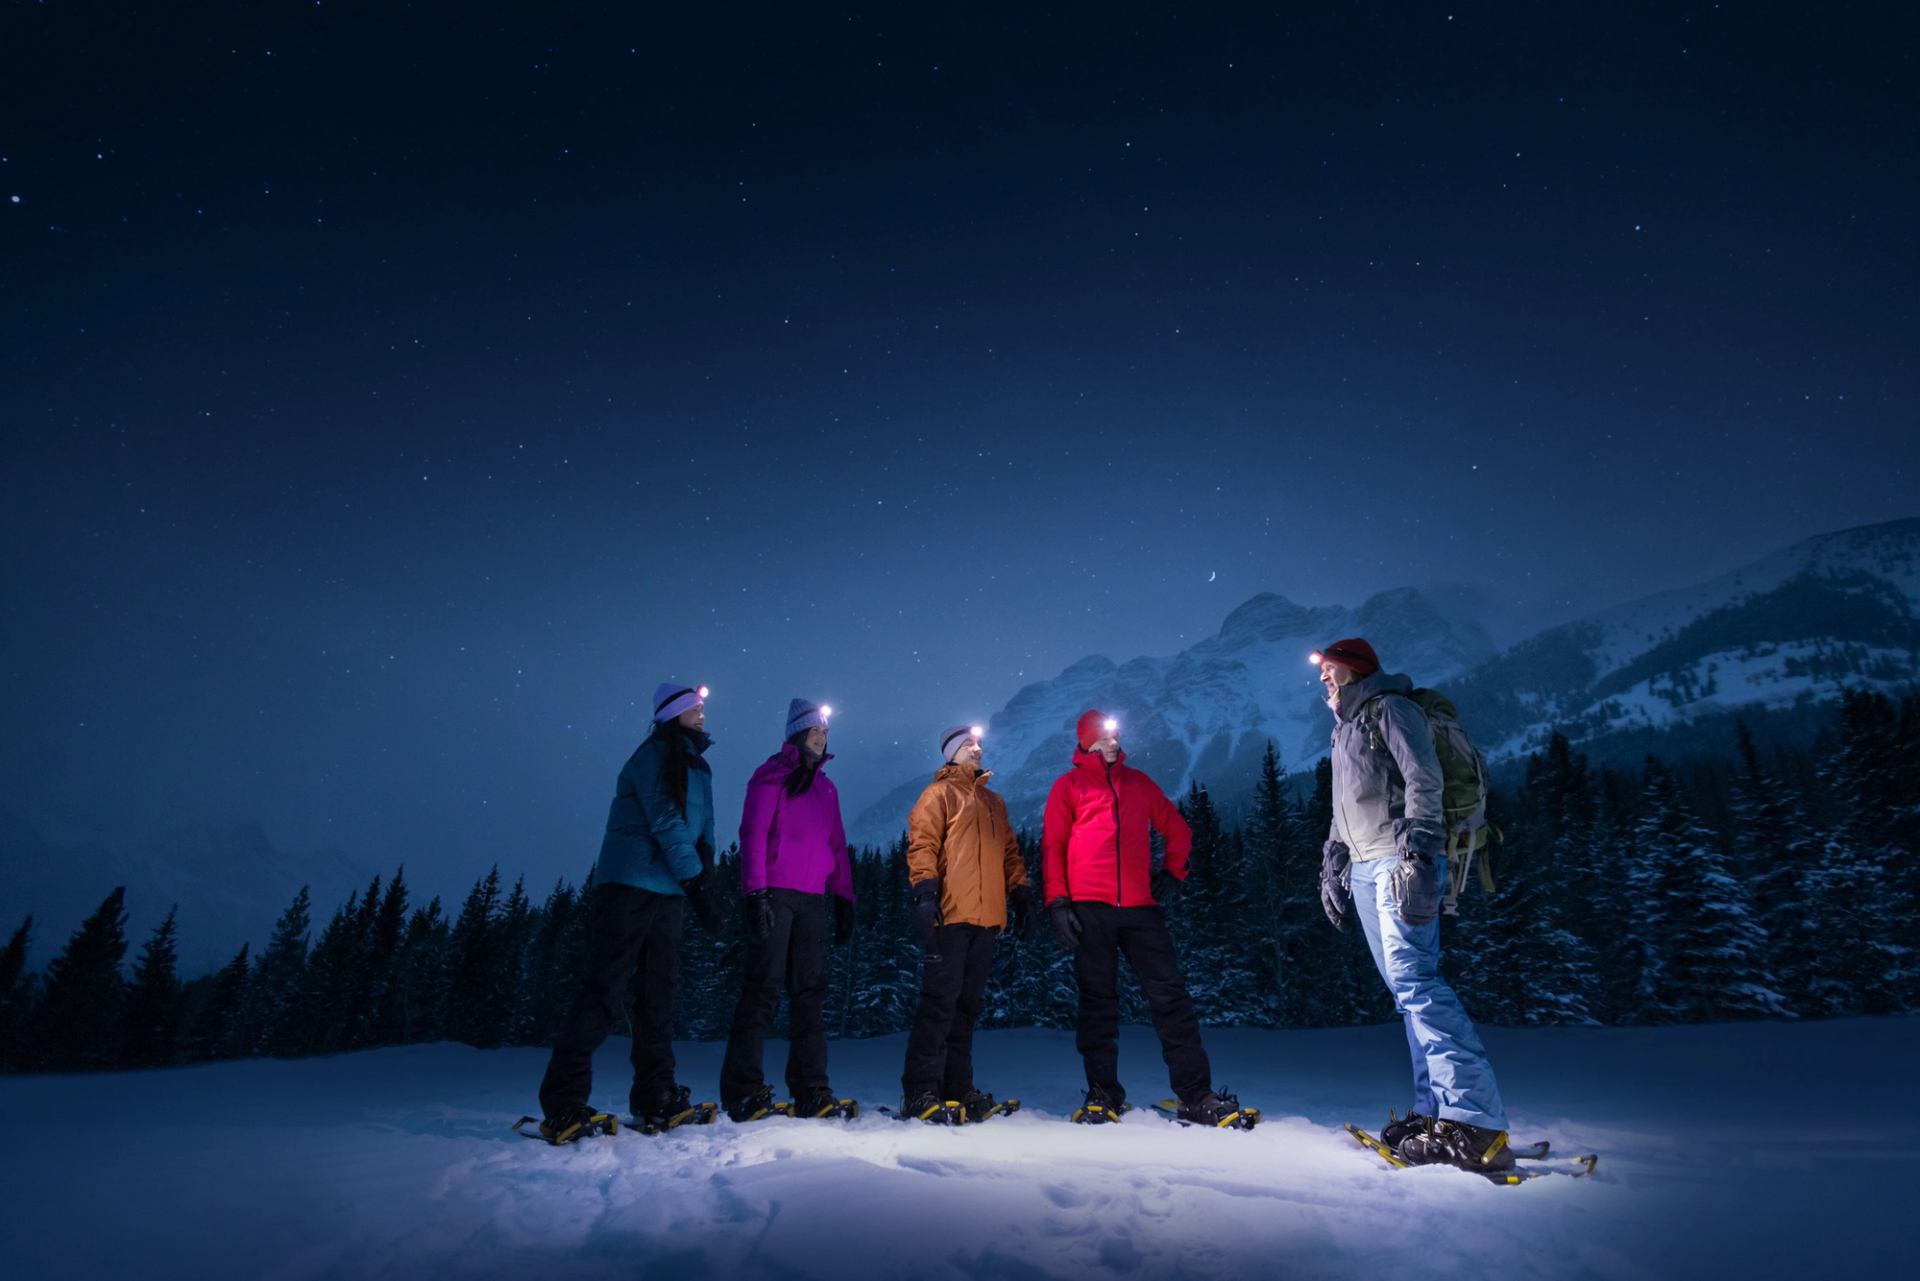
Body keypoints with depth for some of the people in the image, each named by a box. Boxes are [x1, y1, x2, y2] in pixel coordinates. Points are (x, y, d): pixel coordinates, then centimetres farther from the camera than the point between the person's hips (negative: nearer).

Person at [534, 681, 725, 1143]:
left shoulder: (698, 769, 17)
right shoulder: (653, 755, -8)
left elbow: (703, 833, 14)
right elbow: (666, 823, -16)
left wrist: (706, 887, 2)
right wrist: (696, 883, -18)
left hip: (667, 893, 8)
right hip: (630, 886, -8)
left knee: (659, 995, 9)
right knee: (606, 992, -7)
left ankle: (656, 1099, 16)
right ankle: (562, 1107, 0)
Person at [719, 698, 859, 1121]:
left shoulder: (826, 787, 21)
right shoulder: (772, 775, 2)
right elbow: (753, 833, -7)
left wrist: (844, 897, 13)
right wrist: (756, 891, -16)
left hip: (813, 899, 6)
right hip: (774, 894, -6)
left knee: (811, 992, 4)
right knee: (763, 987, -6)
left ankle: (811, 1092, 7)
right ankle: (742, 1090, 1)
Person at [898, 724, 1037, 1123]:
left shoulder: (994, 801, 24)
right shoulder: (939, 793, 5)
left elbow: (1010, 852, 24)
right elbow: (922, 844, -6)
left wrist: (1022, 896, 15)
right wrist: (924, 892, -18)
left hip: (986, 918, 6)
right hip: (951, 914, -6)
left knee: (967, 1005, 10)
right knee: (940, 1002, -9)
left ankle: (957, 1087, 16)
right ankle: (920, 1092, -4)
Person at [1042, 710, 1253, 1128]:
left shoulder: (1138, 783, 17)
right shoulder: (1068, 786, 7)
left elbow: (1177, 829, 25)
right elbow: (1053, 846, 2)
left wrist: (1172, 872, 13)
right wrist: (1057, 900, -6)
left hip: (1140, 906, 3)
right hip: (1089, 908, -3)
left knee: (1170, 995, -1)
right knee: (1098, 1000, 4)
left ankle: (1196, 1096, 4)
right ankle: (1102, 1094, 14)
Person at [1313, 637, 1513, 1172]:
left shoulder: (1389, 708, -1)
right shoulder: (1344, 729, 25)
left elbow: (1424, 781, -13)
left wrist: (1417, 853, -23)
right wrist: (1332, 868, 25)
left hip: (1400, 862, -9)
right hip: (1363, 869, 9)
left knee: (1414, 978, -17)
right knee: (1407, 985, 4)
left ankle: (1475, 1122, -16)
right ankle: (1435, 1109, 6)